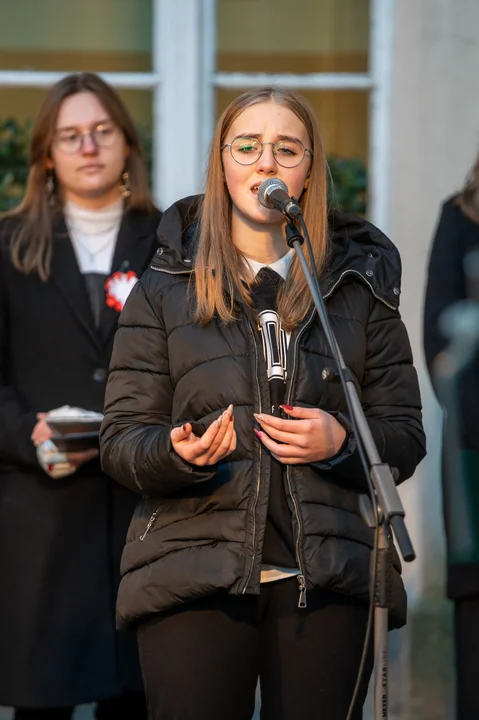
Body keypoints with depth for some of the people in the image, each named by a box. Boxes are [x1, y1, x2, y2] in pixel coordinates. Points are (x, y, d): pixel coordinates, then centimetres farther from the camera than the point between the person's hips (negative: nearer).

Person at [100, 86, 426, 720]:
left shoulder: (357, 286, 11)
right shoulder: (164, 288, 8)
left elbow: (406, 436, 11)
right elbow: (121, 442, 4)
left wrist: (341, 442, -10)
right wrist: (181, 453, -18)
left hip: (326, 578, 1)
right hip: (194, 569, -1)